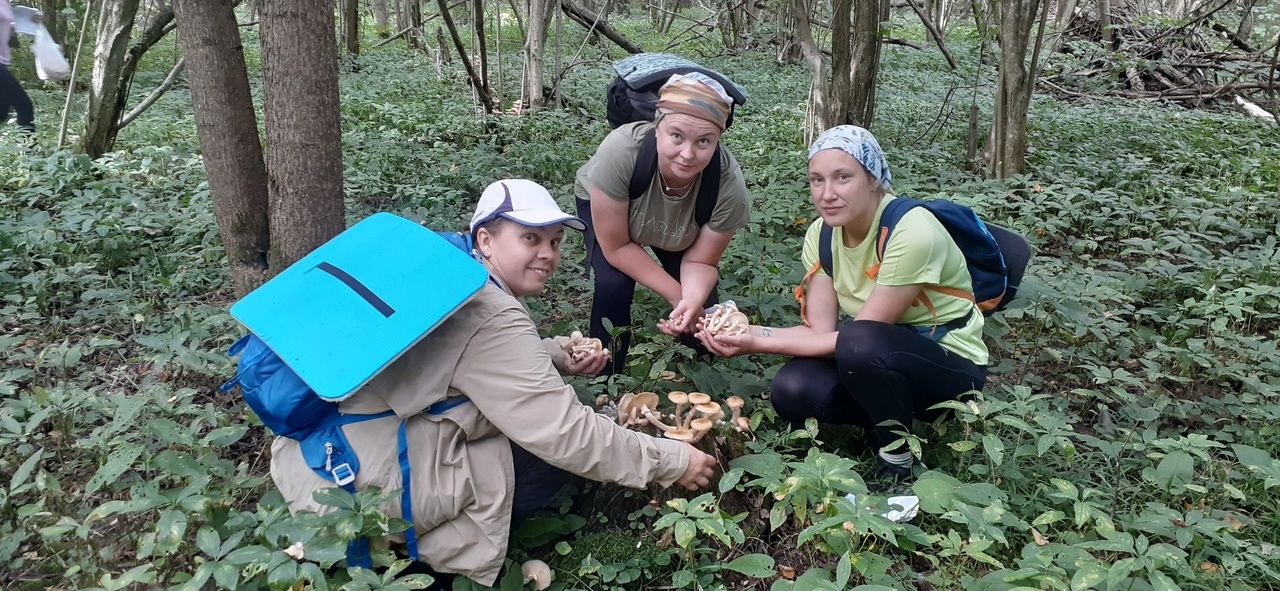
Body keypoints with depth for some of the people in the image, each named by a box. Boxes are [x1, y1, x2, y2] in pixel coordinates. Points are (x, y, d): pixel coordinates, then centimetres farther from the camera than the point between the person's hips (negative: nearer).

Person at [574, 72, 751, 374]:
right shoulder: (620, 150, -43)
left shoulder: (729, 185, -37)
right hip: (602, 203, -1)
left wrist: (693, 301, -42)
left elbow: (700, 261, -21)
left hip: (678, 236, 2)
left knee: (701, 312, -10)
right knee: (613, 285, -25)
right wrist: (678, 297, -31)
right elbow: (616, 247, -30)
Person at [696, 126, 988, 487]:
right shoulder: (822, 233, -6)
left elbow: (858, 337, -25)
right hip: (881, 361, 6)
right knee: (792, 391, -22)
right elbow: (820, 330, -9)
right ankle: (892, 418, 5)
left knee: (860, 342, -36)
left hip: (950, 364, -6)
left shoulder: (912, 231, -27)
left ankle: (897, 460, -11)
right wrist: (748, 332, -25)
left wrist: (760, 344, -28)